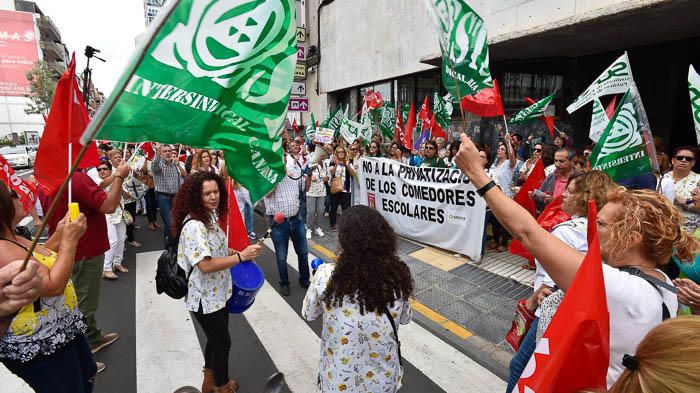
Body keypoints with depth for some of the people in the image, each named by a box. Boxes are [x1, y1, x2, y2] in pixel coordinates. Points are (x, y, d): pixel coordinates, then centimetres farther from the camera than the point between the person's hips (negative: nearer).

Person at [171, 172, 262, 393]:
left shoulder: (209, 217, 1)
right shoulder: (194, 226, -28)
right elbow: (205, 265, -33)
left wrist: (235, 252, 4)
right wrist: (241, 257, -31)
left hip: (218, 292, 9)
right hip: (205, 298, -8)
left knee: (216, 339, 25)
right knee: (222, 342, 11)